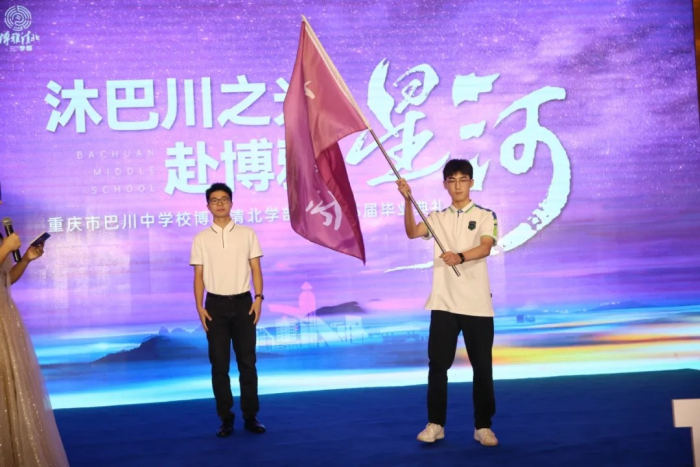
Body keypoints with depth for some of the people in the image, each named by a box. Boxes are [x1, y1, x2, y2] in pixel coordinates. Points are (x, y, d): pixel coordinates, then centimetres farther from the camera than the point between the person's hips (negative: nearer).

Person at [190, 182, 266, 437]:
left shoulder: (247, 233, 3)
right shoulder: (201, 238, 4)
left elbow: (256, 269, 3)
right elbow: (199, 275, 3)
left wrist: (258, 298, -8)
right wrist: (200, 308, -5)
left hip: (243, 302, 0)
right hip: (216, 304, 0)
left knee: (247, 362, 3)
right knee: (219, 364, 3)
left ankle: (250, 416, 12)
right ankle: (226, 418, 12)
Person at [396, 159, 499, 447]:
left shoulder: (485, 216, 3)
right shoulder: (437, 218, 11)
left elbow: (485, 248, -15)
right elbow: (412, 233, -8)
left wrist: (461, 257, -34)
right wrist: (408, 200, -21)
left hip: (477, 304, -2)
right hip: (443, 303, 2)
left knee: (482, 367, 3)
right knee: (438, 365, 3)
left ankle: (483, 427, 14)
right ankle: (435, 424, 14)